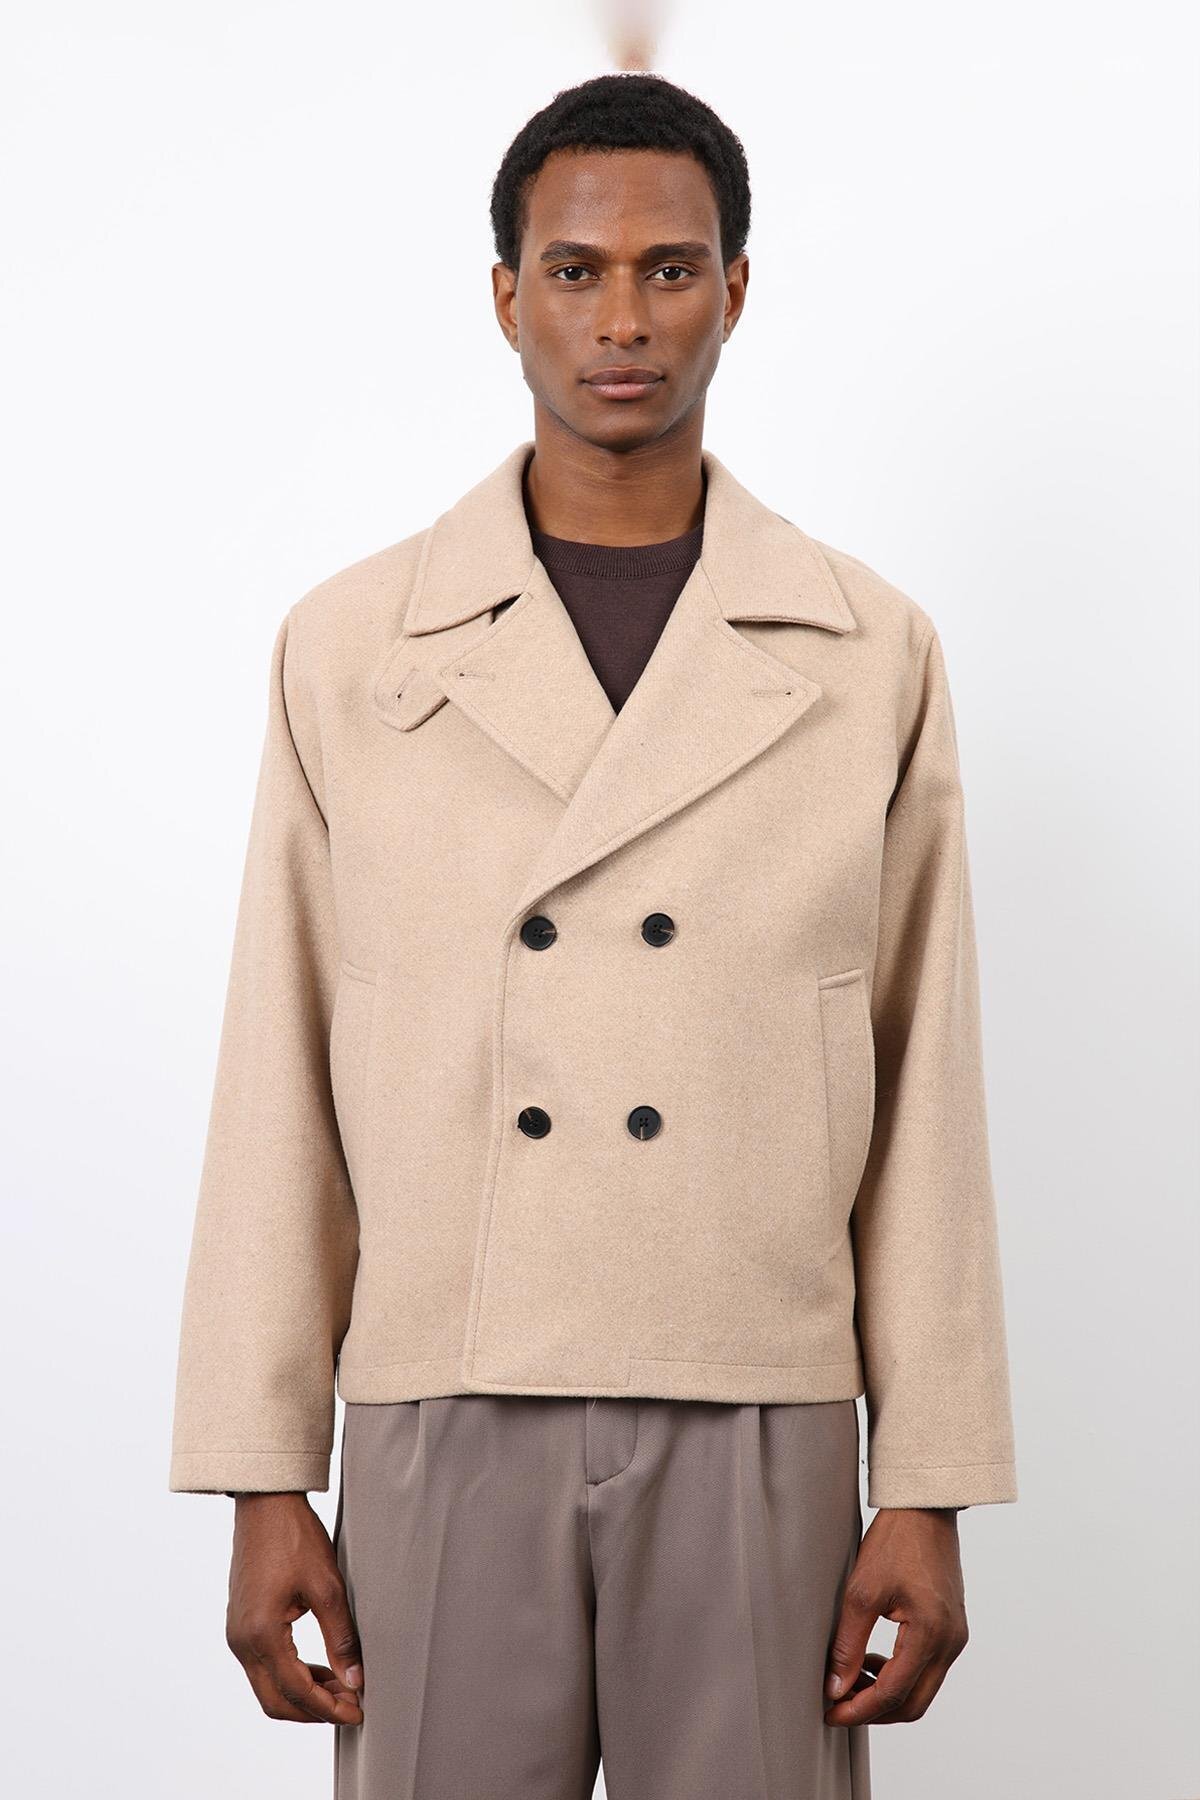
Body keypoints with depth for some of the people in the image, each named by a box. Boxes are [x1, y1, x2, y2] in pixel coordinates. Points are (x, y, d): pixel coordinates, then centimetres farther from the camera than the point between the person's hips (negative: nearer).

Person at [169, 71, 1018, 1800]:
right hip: (444, 1432, 0)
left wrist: (930, 1492, 1)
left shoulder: (871, 654, 3)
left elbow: (925, 1097, 4)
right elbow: (278, 1089, 4)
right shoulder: (349, 648, 3)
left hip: (757, 1439, 0)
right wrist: (262, 1482, 1)